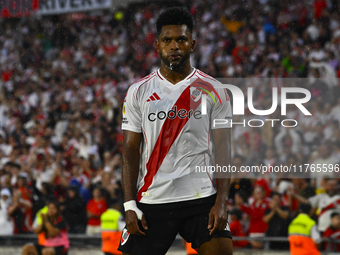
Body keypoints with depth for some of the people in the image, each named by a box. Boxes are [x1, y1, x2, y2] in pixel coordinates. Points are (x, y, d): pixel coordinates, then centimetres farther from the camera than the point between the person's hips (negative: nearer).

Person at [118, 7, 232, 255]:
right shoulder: (138, 92, 6)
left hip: (202, 198, -1)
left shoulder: (213, 92, 4)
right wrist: (130, 205, -4)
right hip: (152, 201, 1)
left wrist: (221, 202, -10)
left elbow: (223, 150, 1)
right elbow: (130, 150, 5)